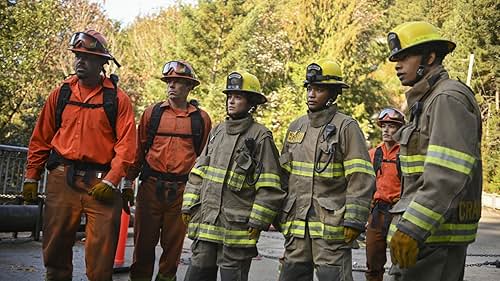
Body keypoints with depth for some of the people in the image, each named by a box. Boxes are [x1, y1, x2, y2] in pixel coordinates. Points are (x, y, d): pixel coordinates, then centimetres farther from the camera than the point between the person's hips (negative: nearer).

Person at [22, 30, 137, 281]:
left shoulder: (117, 99, 1)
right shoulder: (61, 94, 9)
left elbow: (126, 145, -5)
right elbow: (41, 139, 11)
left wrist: (111, 182, -13)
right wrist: (31, 177, 8)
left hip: (100, 182, -2)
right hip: (61, 178, 3)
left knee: (101, 254, 0)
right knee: (55, 248, 9)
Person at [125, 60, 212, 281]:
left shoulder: (201, 119, 6)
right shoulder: (152, 113, 7)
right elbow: (139, 149, 10)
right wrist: (129, 181, 7)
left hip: (182, 189, 0)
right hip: (150, 186, 0)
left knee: (174, 242, 7)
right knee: (144, 240, 5)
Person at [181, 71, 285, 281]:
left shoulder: (260, 136, -6)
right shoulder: (217, 131, 13)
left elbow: (269, 187, -9)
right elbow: (198, 173, 16)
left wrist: (257, 222, -11)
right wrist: (188, 207, 10)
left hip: (238, 227, -6)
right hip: (205, 223, 6)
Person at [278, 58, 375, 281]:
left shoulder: (346, 127, -5)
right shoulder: (296, 127, 13)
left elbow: (361, 180, -10)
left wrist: (354, 221, -16)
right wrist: (279, 216, 15)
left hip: (331, 226, -6)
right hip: (296, 225, 6)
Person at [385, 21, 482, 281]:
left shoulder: (449, 98, -12)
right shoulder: (426, 101, 19)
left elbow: (448, 174, -24)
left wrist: (411, 229, -28)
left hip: (435, 233, -10)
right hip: (427, 230, 10)